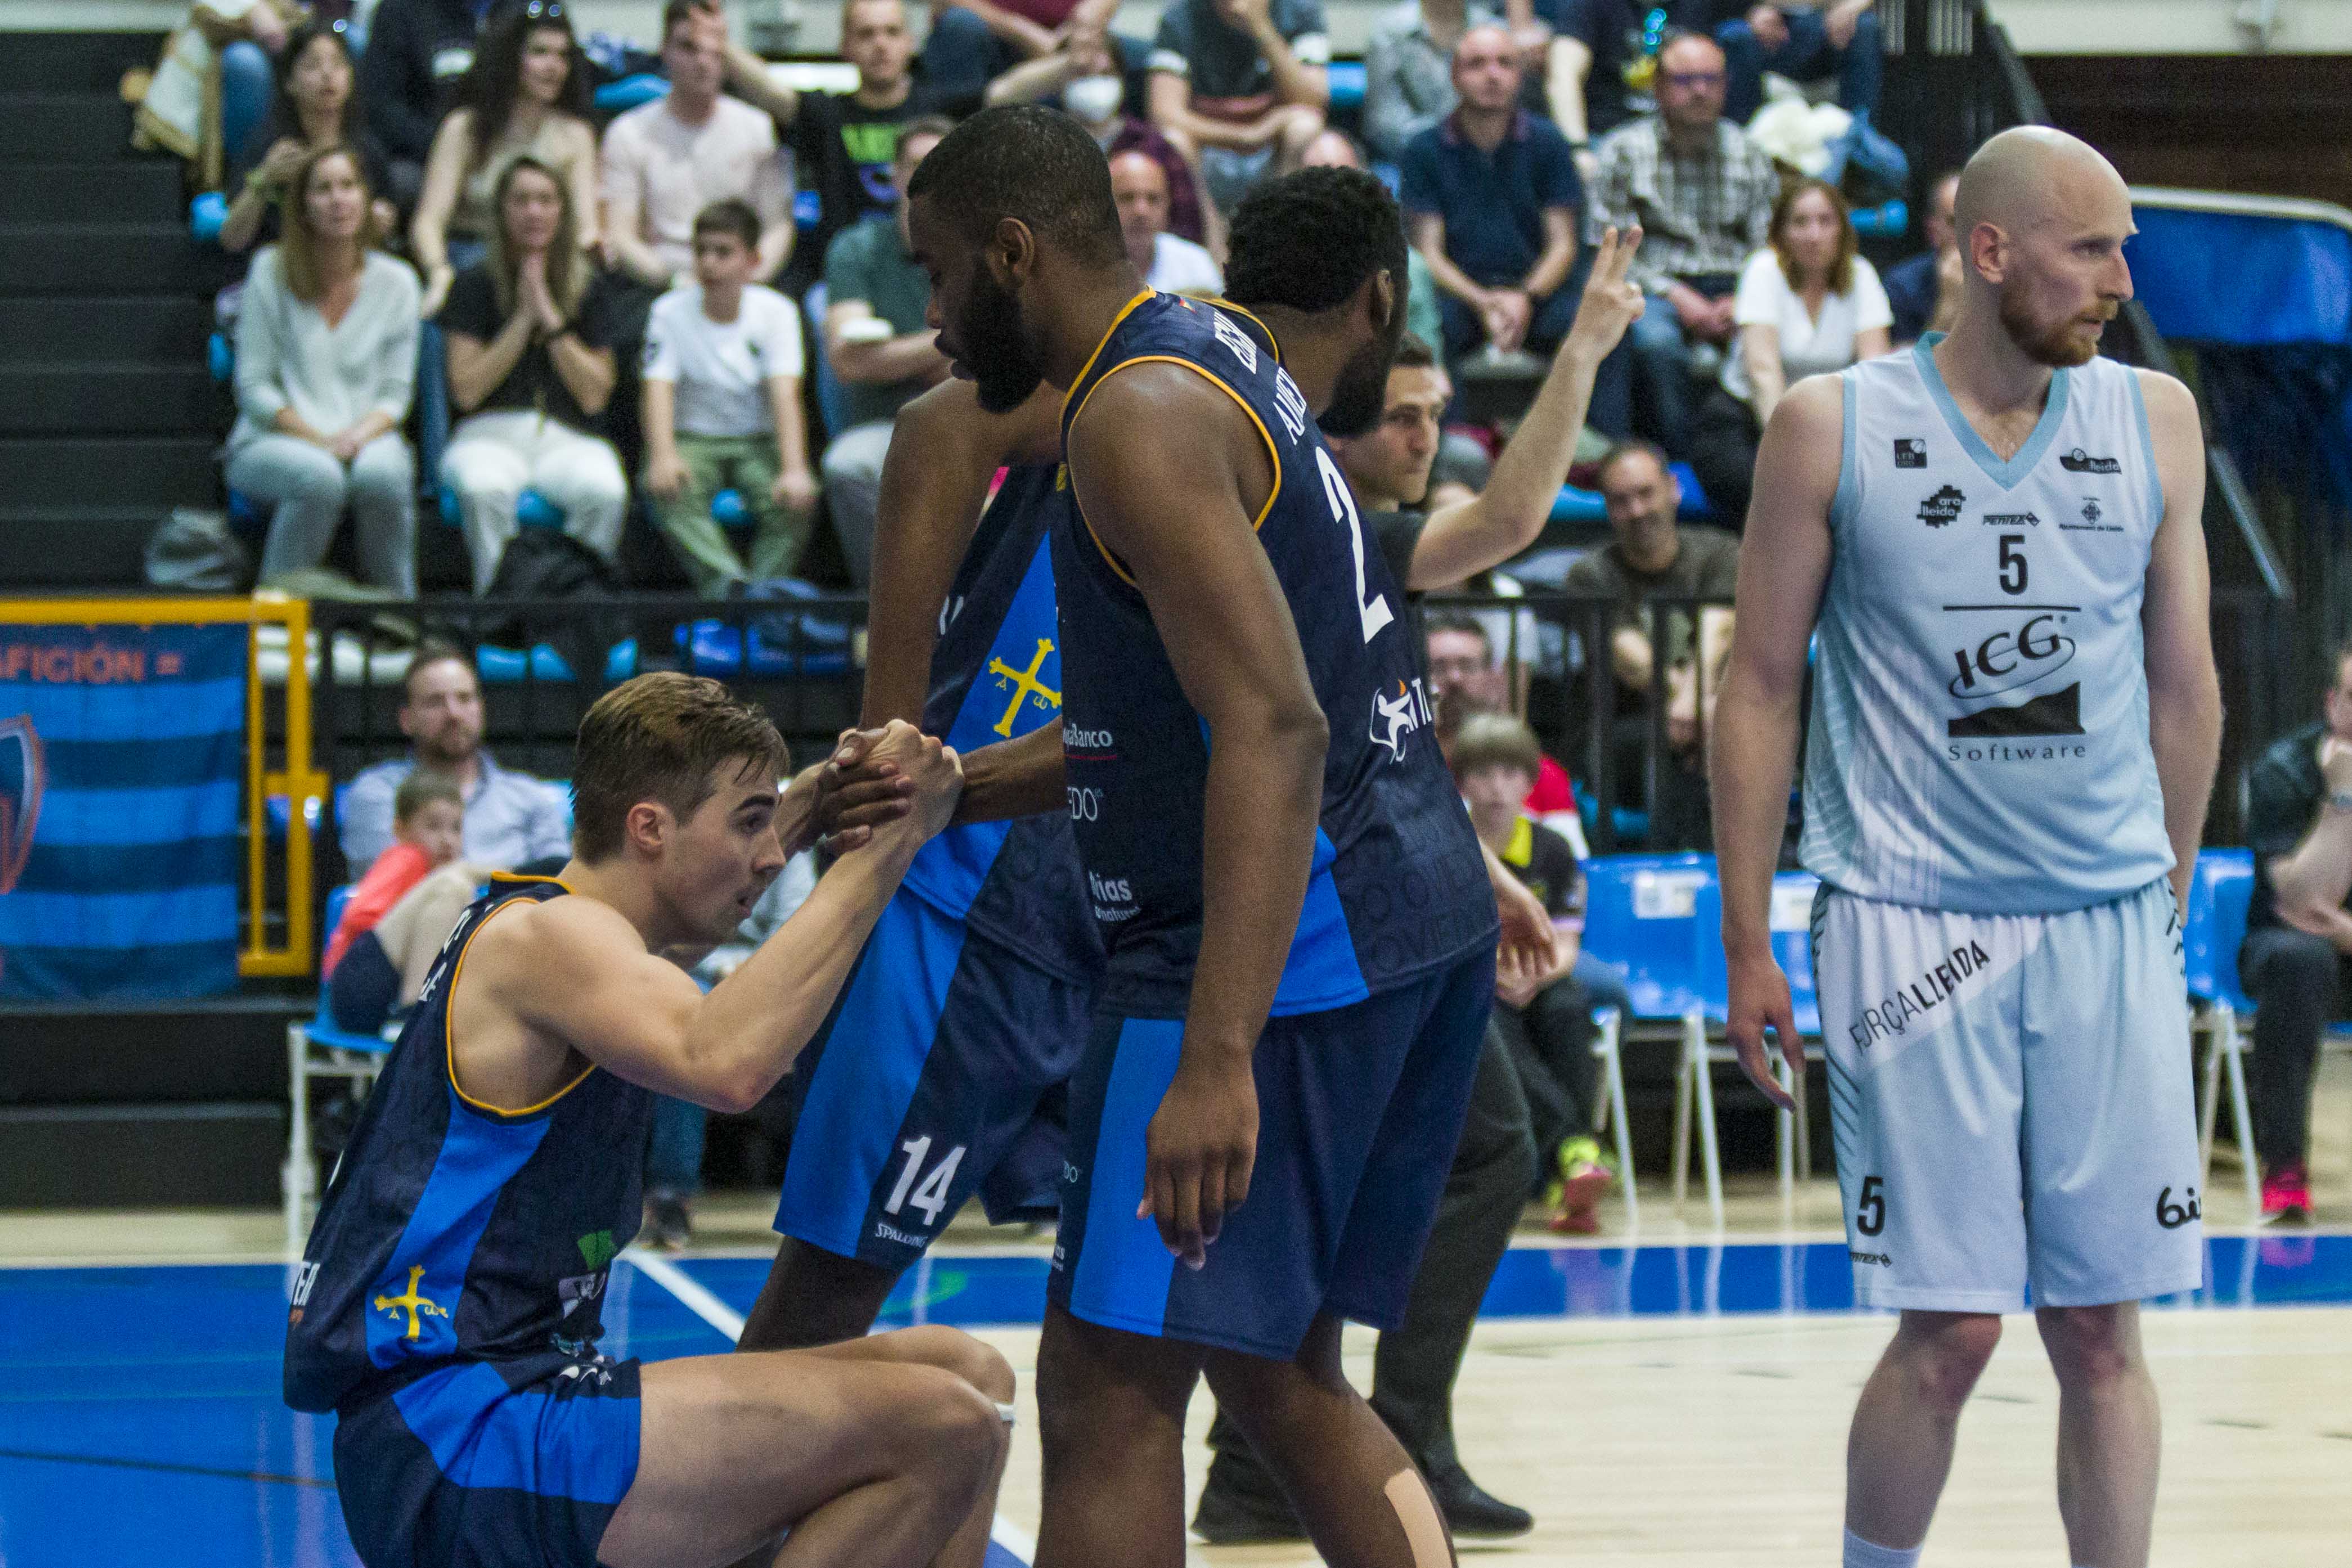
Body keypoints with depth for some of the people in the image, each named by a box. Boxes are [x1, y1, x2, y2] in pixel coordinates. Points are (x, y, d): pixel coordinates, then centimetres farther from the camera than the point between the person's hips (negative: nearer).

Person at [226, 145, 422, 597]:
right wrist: (319, 439, -14)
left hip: (367, 438, 2)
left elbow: (396, 390, 7)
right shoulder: (271, 272, 0)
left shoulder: (395, 282, 6)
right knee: (320, 477, -37)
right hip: (272, 443, -2)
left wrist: (360, 435, -15)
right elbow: (254, 387, -2)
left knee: (382, 474, -35)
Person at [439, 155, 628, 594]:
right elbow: (466, 389, -2)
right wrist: (524, 318, -4)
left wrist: (551, 316, -4)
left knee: (606, 492, -34)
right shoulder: (476, 286, 6)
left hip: (568, 438, 1)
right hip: (490, 434, -1)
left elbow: (594, 395, 3)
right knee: (485, 489, -38)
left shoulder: (588, 289, 11)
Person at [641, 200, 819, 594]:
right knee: (666, 488, -34)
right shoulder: (670, 312, -2)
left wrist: (794, 469, -31)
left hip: (759, 441, 0)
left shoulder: (776, 312, -3)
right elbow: (659, 389, -14)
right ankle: (729, 584, -46)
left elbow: (784, 395, -15)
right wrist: (662, 455, -35)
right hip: (694, 439, 0)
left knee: (796, 498, -31)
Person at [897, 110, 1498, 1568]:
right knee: (1281, 1371, 18)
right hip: (1420, 924, 10)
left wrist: (1215, 1060, -31)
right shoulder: (1224, 360, 18)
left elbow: (1272, 730, -25)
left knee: (1108, 1387, -6)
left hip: (1290, 945, -10)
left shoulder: (1140, 412, -14)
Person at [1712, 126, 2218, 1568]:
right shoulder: (1833, 430, -1)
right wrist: (1748, 945, 1)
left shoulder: (2156, 421, 7)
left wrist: (2171, 906, 13)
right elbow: (1761, 690, 3)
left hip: (2110, 923, 3)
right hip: (1913, 924, -3)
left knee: (2103, 1328, 2)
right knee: (1950, 1331, -3)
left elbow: (2184, 683, 14)